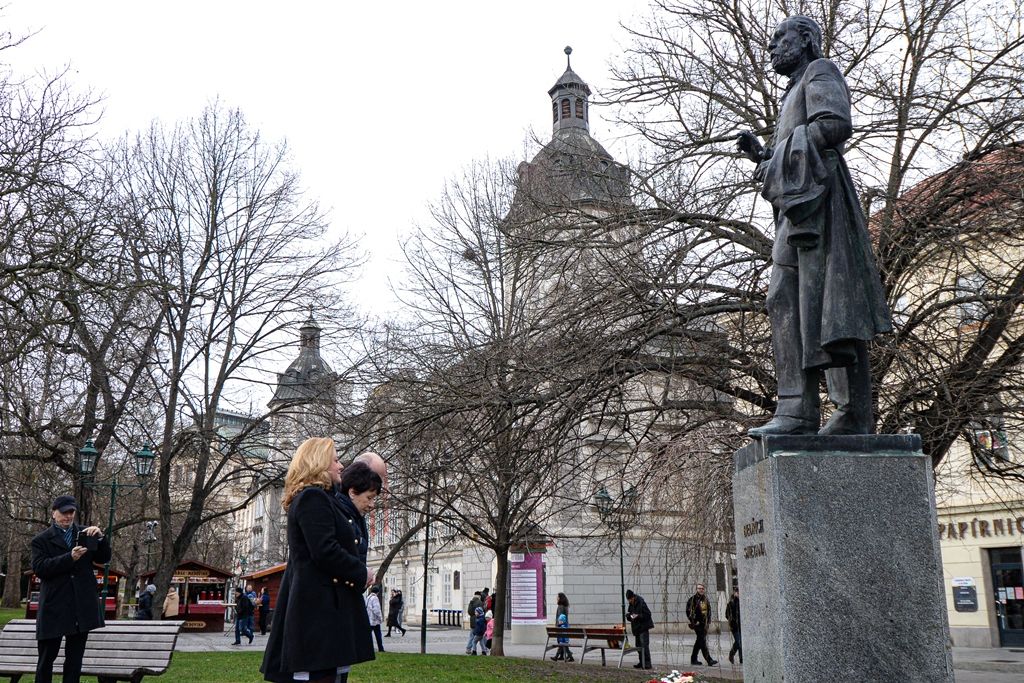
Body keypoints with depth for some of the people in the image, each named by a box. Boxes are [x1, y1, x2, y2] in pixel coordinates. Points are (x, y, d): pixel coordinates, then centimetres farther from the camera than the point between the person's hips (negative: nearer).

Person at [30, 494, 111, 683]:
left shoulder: (86, 534, 10)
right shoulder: (41, 540, 3)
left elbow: (104, 558, 5)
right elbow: (39, 568, -11)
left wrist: (100, 537, -13)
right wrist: (69, 558, -22)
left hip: (82, 607, 3)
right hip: (54, 608, -2)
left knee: (75, 658, 8)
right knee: (46, 658, 4)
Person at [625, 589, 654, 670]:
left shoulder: (641, 603, -15)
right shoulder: (631, 604, 10)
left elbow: (647, 614, -15)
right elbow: (629, 615, 19)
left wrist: (638, 616, -24)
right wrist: (629, 615, -4)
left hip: (643, 627, -9)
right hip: (636, 628, 9)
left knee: (644, 645, -13)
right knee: (638, 646, 11)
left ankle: (647, 664, -12)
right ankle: (642, 663, 19)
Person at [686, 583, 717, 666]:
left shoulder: (705, 599, 14)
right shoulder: (693, 599, -7)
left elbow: (709, 610, 24)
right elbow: (688, 611, -9)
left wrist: (708, 620, 14)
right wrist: (694, 621, -13)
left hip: (704, 623, 7)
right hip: (697, 623, -7)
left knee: (699, 641, 13)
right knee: (702, 641, -11)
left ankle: (693, 659, 22)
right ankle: (709, 660, -14)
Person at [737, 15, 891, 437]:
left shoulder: (820, 73, 5)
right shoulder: (795, 94, 31)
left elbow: (836, 124, -14)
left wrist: (782, 152, -8)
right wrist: (761, 155, 13)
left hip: (817, 196, -10)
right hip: (796, 206, 10)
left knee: (827, 302, -15)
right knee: (784, 302, 0)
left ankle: (853, 414, -18)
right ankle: (797, 410, -5)